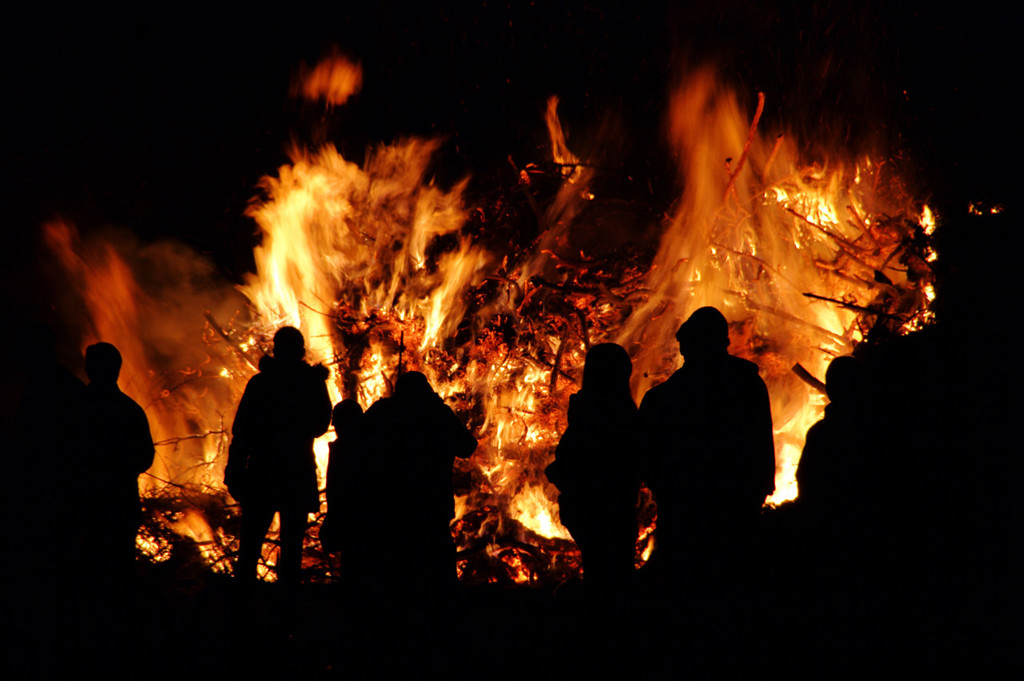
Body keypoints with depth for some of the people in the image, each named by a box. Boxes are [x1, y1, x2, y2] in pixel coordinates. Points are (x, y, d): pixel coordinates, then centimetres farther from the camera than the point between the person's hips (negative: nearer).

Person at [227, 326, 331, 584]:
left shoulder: (259, 383, -4)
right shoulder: (314, 383, -2)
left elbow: (241, 432, -5)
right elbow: (321, 425, 12)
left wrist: (234, 474, -3)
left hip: (262, 474, -1)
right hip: (299, 476, 1)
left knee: (250, 543, 6)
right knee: (292, 544, 7)